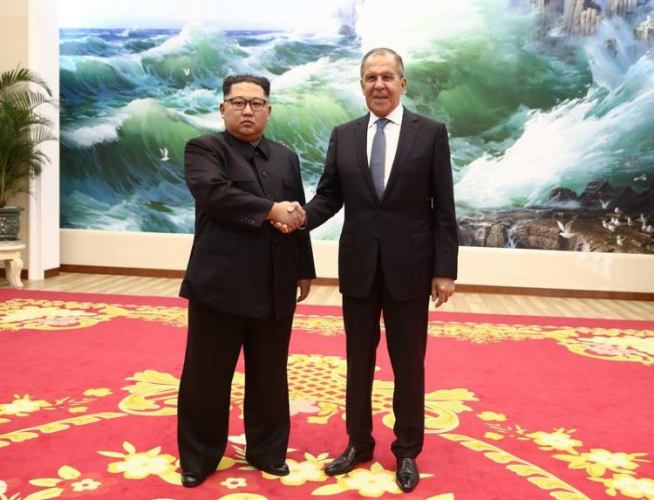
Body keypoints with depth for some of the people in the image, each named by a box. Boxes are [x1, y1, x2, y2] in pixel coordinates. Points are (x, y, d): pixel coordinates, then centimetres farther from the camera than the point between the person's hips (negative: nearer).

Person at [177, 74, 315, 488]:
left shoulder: (286, 157, 16)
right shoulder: (204, 149, -1)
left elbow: (299, 216, 17)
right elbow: (214, 193, -20)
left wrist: (304, 269, 15)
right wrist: (271, 210, -19)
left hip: (275, 287, 4)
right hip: (220, 282, -4)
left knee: (270, 376, 12)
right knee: (207, 376, 5)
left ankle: (266, 449, 28)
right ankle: (199, 456, 22)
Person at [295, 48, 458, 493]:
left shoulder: (431, 133, -3)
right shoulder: (343, 136, 5)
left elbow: (443, 207, -4)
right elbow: (329, 196, 5)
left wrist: (445, 269, -8)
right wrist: (300, 218, -17)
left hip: (409, 267, -2)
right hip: (358, 266, 3)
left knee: (408, 364, 9)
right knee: (358, 361, 13)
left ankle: (407, 451, 26)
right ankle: (358, 444, 30)